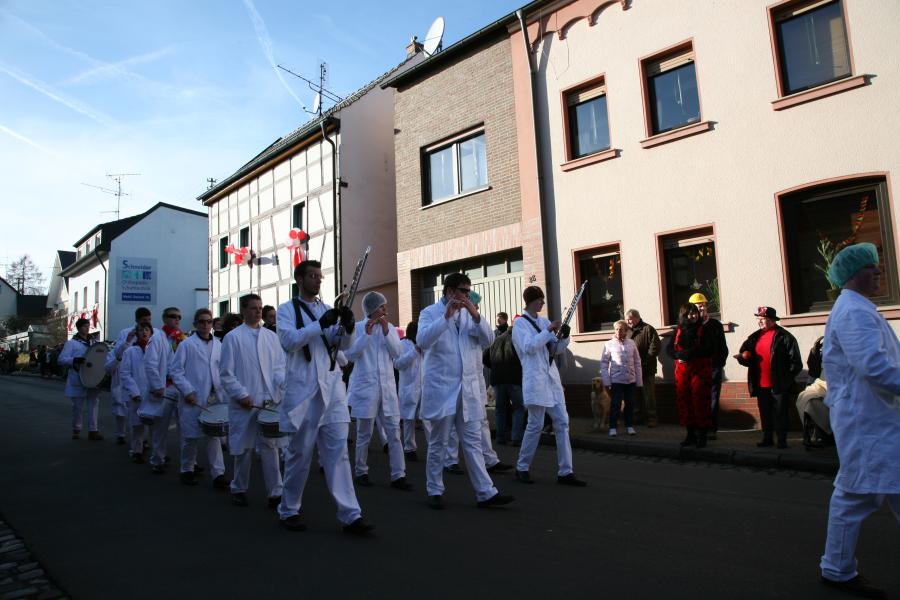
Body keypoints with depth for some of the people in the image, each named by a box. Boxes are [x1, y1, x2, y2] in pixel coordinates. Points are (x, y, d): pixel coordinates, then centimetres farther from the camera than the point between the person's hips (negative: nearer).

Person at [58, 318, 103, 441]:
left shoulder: (93, 342, 15)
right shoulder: (71, 343, 0)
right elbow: (62, 359, -8)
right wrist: (75, 360, -24)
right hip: (78, 381, -4)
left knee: (94, 403, -1)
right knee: (78, 406, 4)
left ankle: (93, 430, 0)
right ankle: (76, 429, 21)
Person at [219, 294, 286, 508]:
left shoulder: (271, 336, 9)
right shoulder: (233, 337, -1)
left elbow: (279, 366, 9)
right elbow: (226, 374, -2)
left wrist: (284, 381, -11)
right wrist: (241, 395, -11)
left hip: (270, 402, 2)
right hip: (245, 404, -2)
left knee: (270, 447, 2)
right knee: (244, 449, 9)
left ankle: (275, 492, 7)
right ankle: (238, 489, 27)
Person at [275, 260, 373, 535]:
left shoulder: (329, 309, 14)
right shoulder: (287, 310, 3)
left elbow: (343, 345, 6)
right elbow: (289, 340, -14)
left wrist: (348, 326, -14)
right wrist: (320, 324, -23)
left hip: (332, 388, 3)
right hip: (303, 389, -3)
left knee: (338, 451, 0)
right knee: (300, 453, 7)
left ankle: (350, 515, 1)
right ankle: (288, 510, 26)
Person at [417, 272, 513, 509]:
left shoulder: (469, 313, 13)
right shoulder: (430, 312, -1)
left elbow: (488, 340, 2)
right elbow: (422, 341, -18)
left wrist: (476, 316, -13)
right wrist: (446, 316, -24)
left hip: (468, 388, 4)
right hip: (441, 388, -4)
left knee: (473, 442, 5)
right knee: (438, 443, 6)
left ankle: (485, 493, 6)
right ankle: (435, 491, 18)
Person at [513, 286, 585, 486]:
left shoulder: (544, 321, 16)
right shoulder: (520, 323, -2)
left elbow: (557, 350, 16)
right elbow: (529, 346, -17)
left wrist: (564, 336, -3)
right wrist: (549, 330, -17)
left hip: (552, 378, 7)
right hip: (535, 379, -7)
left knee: (562, 423, 3)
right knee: (535, 425, -2)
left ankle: (565, 472, 7)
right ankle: (522, 468, 15)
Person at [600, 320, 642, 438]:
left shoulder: (631, 343, 5)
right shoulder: (609, 344, -1)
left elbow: (637, 362, 8)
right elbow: (604, 363, -1)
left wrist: (639, 380, 5)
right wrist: (606, 381, -6)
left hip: (631, 380, 2)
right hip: (616, 380, -2)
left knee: (630, 404, 9)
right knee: (615, 404, -1)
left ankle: (629, 426, 22)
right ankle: (613, 427, 9)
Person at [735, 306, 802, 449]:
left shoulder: (784, 337, -6)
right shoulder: (754, 337, 11)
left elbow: (796, 362, -7)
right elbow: (743, 353, 15)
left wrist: (788, 377, -12)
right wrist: (743, 356, -8)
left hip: (779, 384, -5)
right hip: (761, 384, 5)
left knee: (780, 413, 3)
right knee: (765, 413, 13)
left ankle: (782, 440, 12)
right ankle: (767, 438, 23)